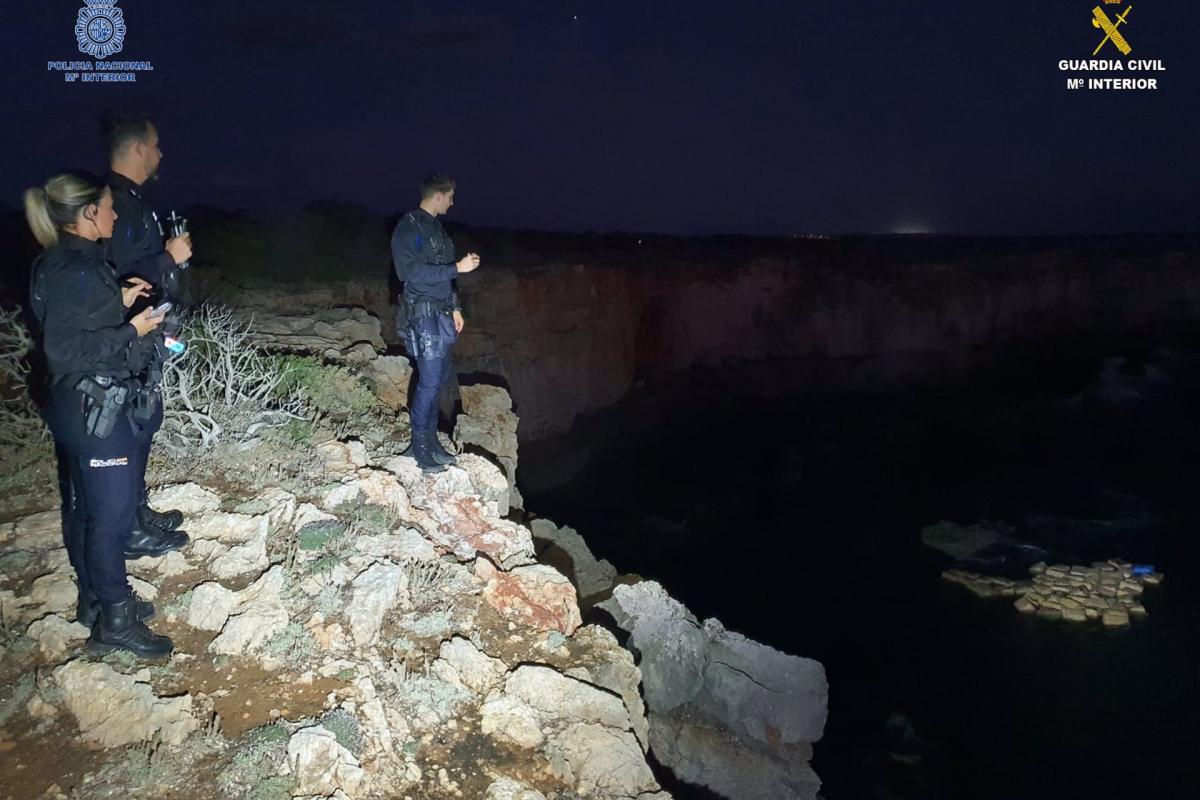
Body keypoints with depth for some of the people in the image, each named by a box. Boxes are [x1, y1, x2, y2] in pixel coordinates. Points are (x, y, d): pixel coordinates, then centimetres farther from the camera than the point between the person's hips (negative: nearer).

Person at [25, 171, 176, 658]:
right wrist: (131, 331, -19)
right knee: (114, 512, -1)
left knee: (89, 508, 19)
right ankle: (115, 622, 10)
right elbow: (66, 348, -24)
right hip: (94, 406, -10)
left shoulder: (64, 262, 10)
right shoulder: (76, 270, -20)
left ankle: (96, 600, 32)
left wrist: (119, 302, 8)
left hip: (77, 405, 10)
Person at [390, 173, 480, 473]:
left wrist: (455, 308, 16)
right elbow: (415, 272, -20)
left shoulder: (436, 229, 17)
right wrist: (457, 268, -20)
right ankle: (420, 446, 2)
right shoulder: (408, 228, -11)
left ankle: (429, 440, 18)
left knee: (440, 376, 10)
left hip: (442, 312, 9)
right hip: (423, 312, -9)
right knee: (430, 379, -9)